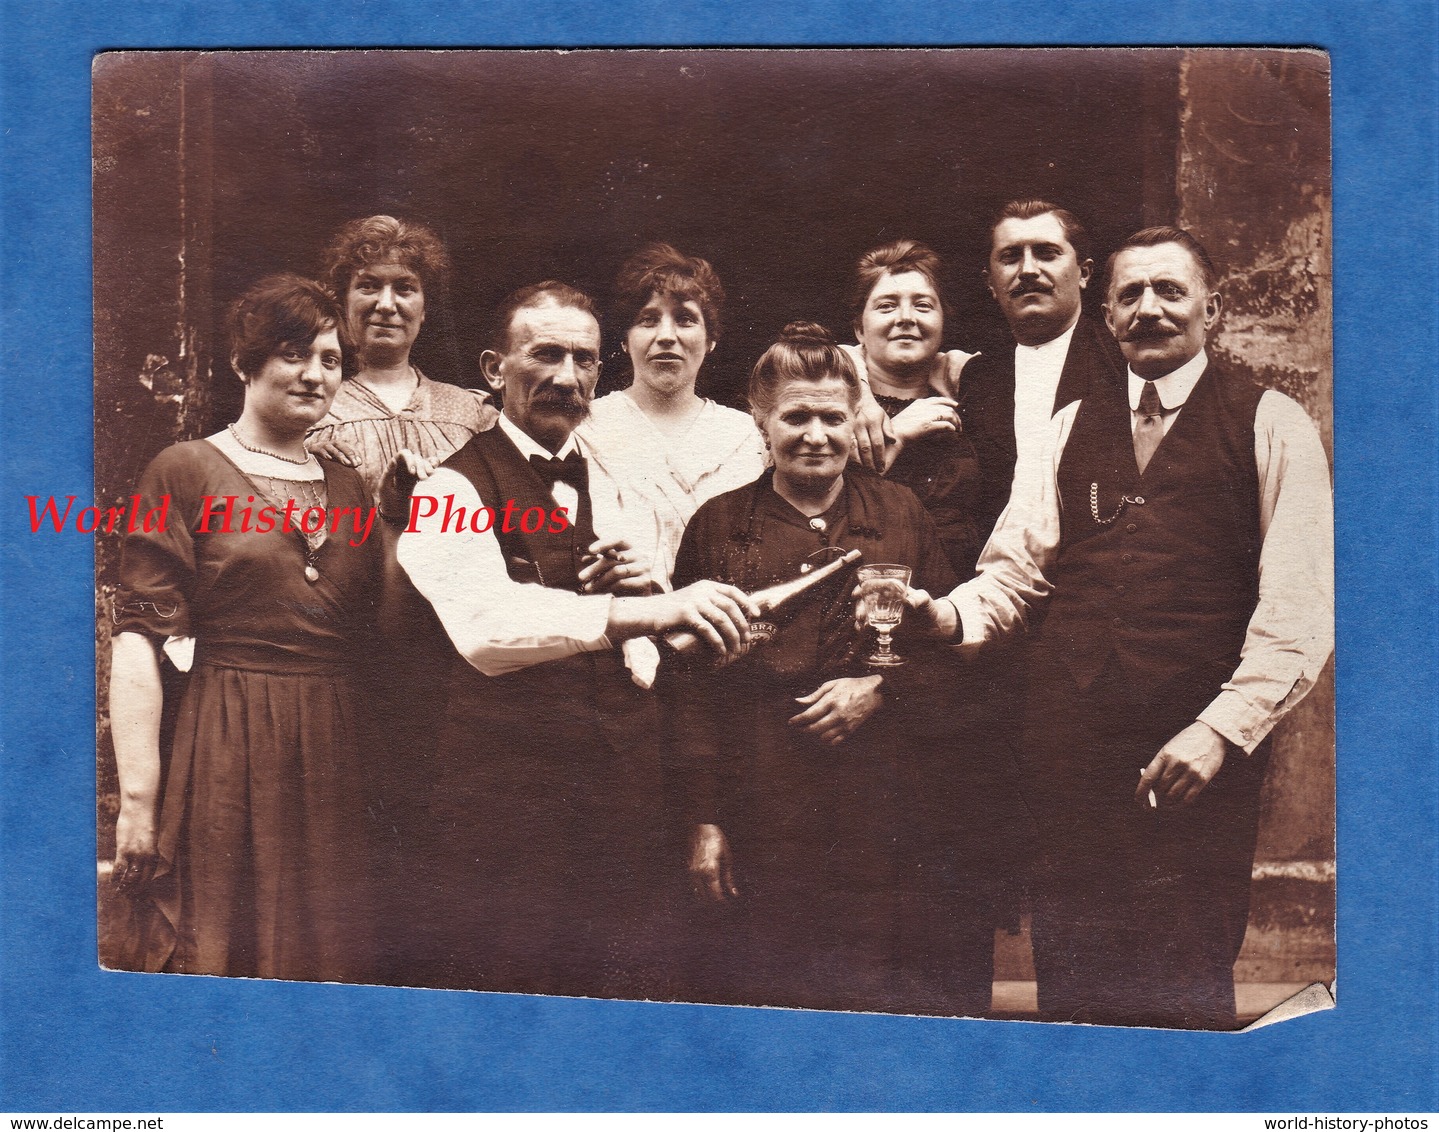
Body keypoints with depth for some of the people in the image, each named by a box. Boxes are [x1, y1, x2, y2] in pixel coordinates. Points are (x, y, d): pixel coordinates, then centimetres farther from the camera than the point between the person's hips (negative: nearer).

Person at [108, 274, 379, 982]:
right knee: (221, 952, 3)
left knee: (330, 962, 11)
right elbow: (138, 638, -10)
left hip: (336, 757, 5)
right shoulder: (187, 471, -2)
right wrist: (138, 798, -16)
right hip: (226, 759, -5)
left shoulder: (348, 488, 14)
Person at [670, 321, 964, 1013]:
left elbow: (946, 644, 12)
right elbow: (691, 684, 5)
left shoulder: (900, 515, 9)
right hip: (761, 813, -1)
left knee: (873, 993, 2)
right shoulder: (718, 526, 6)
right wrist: (704, 818, 0)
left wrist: (880, 689, -7)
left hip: (881, 807, 1)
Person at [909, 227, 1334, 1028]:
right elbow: (1020, 567, 13)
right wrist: (950, 614, -8)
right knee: (1071, 986, 8)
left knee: (1184, 992, -1)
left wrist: (1222, 729, -14)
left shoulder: (1271, 426, 3)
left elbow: (1301, 606, -5)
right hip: (1070, 746, 4)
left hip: (1194, 761, -4)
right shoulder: (1075, 426, 17)